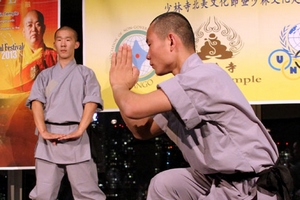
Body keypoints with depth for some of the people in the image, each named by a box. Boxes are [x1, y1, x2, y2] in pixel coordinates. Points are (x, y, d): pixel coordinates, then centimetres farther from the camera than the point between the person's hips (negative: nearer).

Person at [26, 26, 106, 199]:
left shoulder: (85, 73, 11)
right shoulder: (45, 75, 16)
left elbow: (91, 103, -2)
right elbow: (36, 102, 3)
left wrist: (79, 131, -16)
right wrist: (43, 131, -14)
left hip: (76, 138, -2)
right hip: (48, 138, 2)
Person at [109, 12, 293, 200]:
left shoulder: (205, 76, -20)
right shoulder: (181, 92, 8)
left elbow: (134, 108, -25)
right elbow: (142, 130, 19)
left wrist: (119, 86, -3)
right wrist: (123, 88, 8)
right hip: (217, 181, 9)